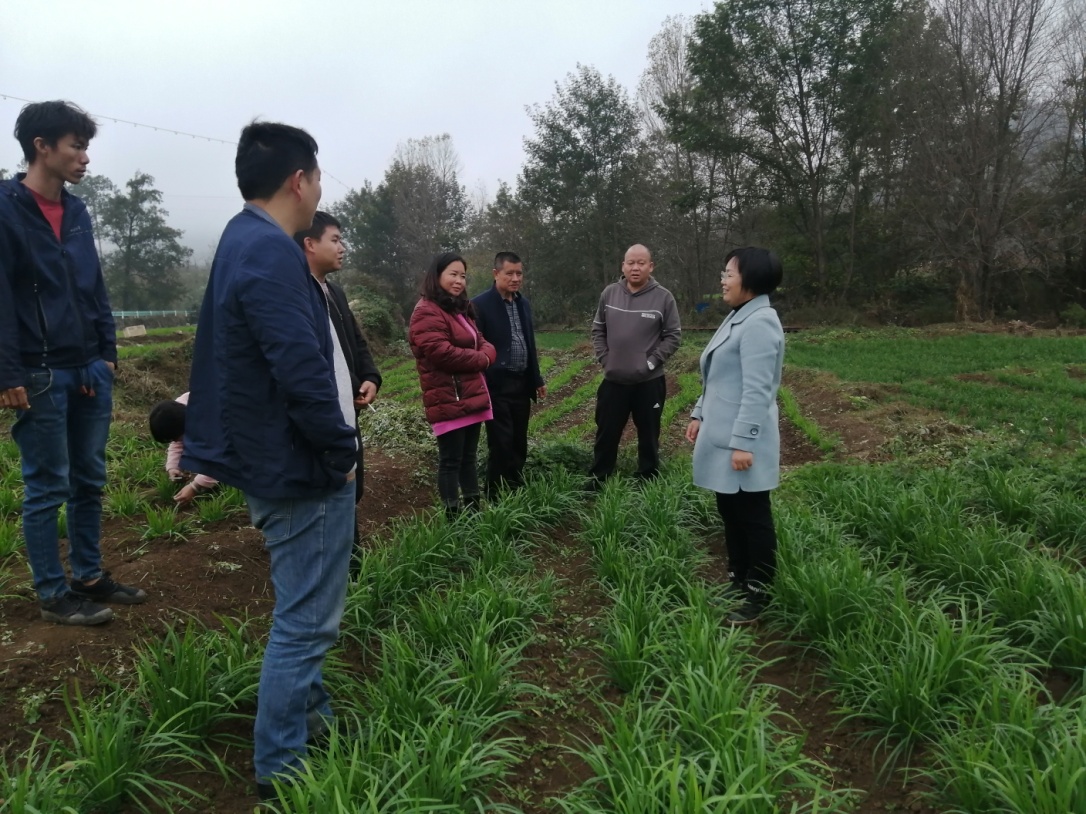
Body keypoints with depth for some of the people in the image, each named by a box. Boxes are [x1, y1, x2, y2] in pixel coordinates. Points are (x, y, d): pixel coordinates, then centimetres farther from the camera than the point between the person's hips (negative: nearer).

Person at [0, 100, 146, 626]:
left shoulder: (76, 212, 12)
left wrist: (107, 352, 10)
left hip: (89, 370, 7)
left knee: (89, 481, 13)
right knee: (47, 488, 3)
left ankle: (90, 576, 26)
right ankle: (54, 594, 15)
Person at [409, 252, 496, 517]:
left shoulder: (461, 309, 19)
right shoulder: (427, 312, -13)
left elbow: (482, 343, 18)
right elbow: (441, 353, -24)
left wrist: (486, 354, -7)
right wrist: (479, 359, -11)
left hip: (471, 396, 10)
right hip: (448, 400, -10)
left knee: (468, 457, 17)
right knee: (451, 461, -3)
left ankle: (473, 509, 27)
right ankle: (453, 516, 5)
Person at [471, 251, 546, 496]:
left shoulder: (524, 303, 11)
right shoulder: (480, 304, -10)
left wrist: (537, 379, 16)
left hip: (521, 384, 6)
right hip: (497, 386, -6)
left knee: (519, 444, 12)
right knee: (501, 445, -1)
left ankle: (516, 491, 25)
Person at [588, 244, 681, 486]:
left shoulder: (663, 297, -9)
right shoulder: (609, 293, 0)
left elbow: (673, 335, -4)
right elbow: (598, 330, 10)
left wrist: (652, 361, -10)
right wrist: (604, 359, 1)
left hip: (649, 381, -2)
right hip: (614, 380, 2)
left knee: (648, 434, 12)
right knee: (606, 432, 13)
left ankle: (648, 479, 28)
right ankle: (598, 477, 28)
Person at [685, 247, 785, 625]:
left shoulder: (759, 323, -19)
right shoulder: (737, 317, 13)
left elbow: (757, 391, -23)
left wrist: (743, 442, -24)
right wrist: (700, 414, 18)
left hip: (741, 441, -10)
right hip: (722, 436, 10)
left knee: (753, 517, 3)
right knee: (730, 514, 17)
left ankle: (758, 595, 16)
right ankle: (738, 582, 31)